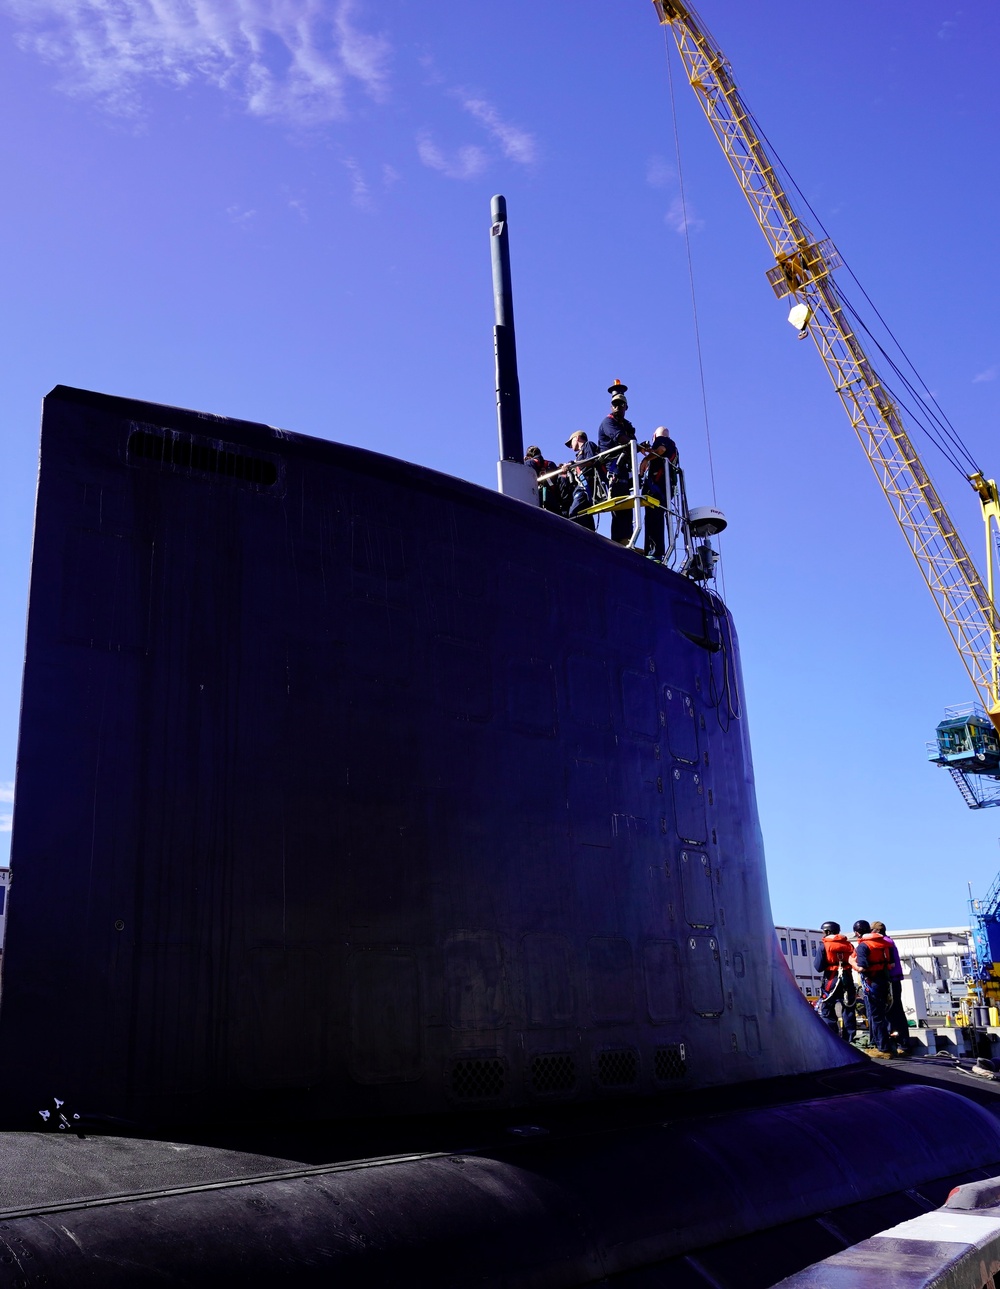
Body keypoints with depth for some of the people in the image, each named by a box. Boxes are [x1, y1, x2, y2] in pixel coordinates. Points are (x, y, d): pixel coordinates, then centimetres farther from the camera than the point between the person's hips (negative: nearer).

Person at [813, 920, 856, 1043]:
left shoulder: (824, 945, -7)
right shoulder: (848, 944, 7)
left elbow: (818, 966, -10)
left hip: (831, 980, -5)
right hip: (847, 979, 5)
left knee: (826, 1010, 1)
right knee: (848, 1009, 12)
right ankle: (849, 1038, 14)